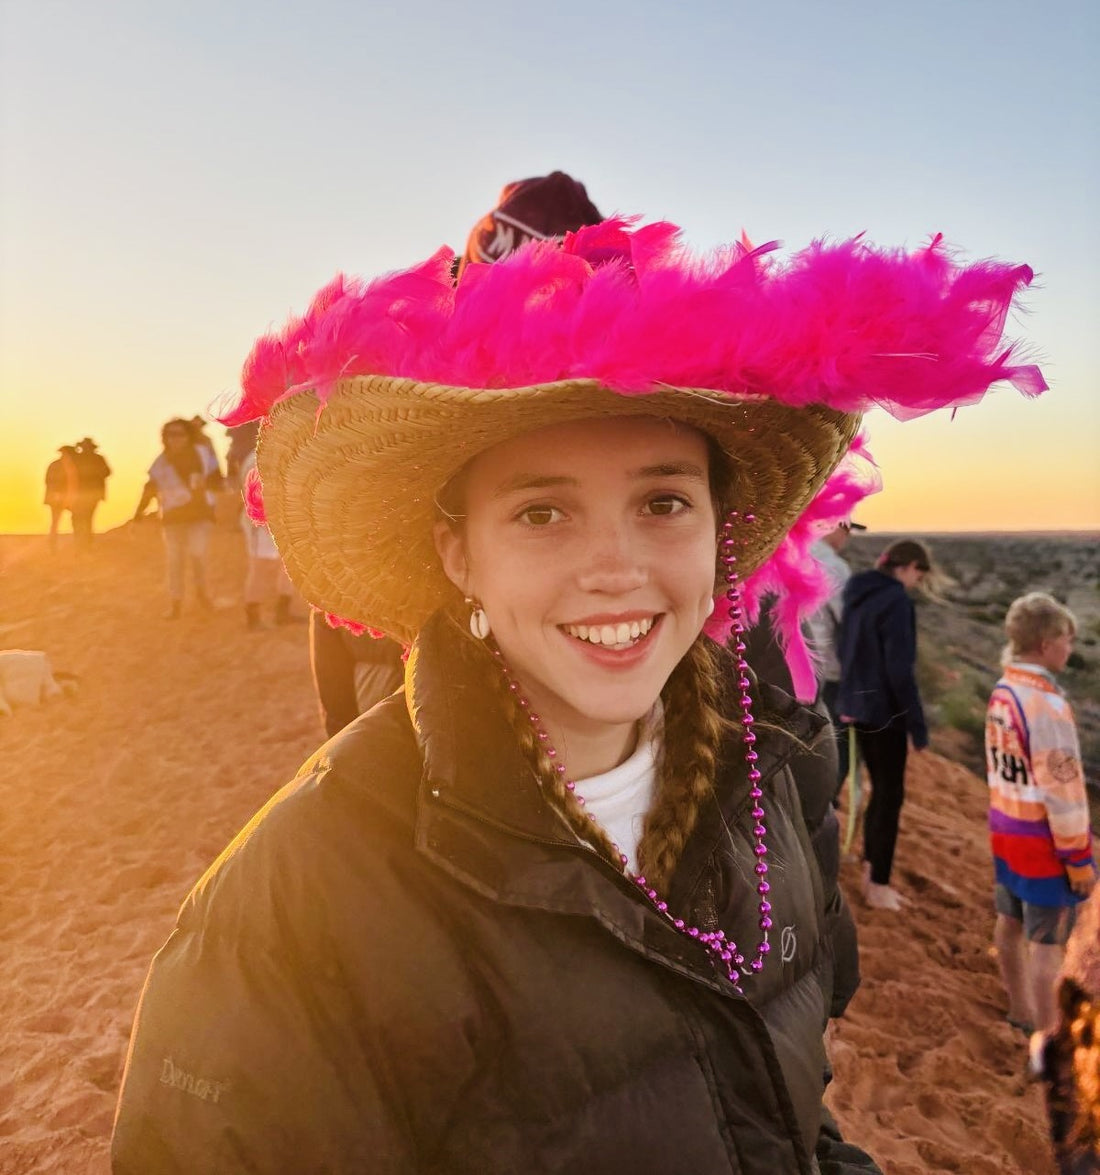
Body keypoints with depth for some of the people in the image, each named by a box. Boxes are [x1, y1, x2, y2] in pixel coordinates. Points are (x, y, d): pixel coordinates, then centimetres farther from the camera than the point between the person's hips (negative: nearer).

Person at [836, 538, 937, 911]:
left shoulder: (857, 594, 8)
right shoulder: (896, 600, -18)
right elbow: (899, 669, -21)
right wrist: (918, 724, -14)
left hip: (856, 706, 8)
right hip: (884, 711, -8)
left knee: (880, 790, 19)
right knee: (891, 796, 5)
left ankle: (870, 874, 27)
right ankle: (878, 886, 16)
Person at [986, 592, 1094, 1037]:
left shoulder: (1001, 692, 0)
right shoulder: (1048, 706, -26)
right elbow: (1062, 791, -21)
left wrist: (1008, 818, 16)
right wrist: (1078, 857, -12)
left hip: (1006, 829, 8)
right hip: (1042, 842, -8)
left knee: (1011, 922, 22)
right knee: (1046, 942, 4)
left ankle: (1021, 1009, 41)